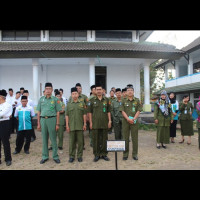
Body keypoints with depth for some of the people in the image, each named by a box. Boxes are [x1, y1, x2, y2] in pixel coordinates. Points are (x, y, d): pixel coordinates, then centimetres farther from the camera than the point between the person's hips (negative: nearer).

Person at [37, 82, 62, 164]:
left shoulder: (55, 99, 1)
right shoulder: (41, 99, 9)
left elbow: (58, 112, 0)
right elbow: (39, 112, 11)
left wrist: (57, 124, -5)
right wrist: (38, 124, 7)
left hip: (52, 119, -3)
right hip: (43, 120, 3)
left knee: (53, 139, 4)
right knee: (44, 139, 11)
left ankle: (55, 156, 15)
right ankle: (45, 156, 23)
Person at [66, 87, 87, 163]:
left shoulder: (82, 103, 4)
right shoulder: (69, 104, 5)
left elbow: (84, 114, 5)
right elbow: (67, 115, 4)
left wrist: (84, 124, 0)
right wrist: (67, 125, -1)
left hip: (80, 126, 0)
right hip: (71, 126, 0)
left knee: (80, 141, 6)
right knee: (72, 141, 7)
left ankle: (80, 156, 19)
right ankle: (72, 156, 19)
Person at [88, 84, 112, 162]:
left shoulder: (106, 100, 6)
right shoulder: (92, 100, 2)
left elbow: (108, 111, 8)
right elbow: (90, 112, 3)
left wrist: (109, 121, 1)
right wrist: (90, 122, -3)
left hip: (104, 123, 1)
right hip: (95, 123, -1)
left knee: (104, 139, 8)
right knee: (96, 139, 5)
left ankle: (104, 154, 21)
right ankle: (96, 155, 17)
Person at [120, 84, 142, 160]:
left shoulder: (137, 100, 5)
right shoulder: (123, 101, 5)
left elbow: (138, 111, 0)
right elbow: (122, 111, -1)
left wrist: (134, 119, -13)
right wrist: (128, 119, -14)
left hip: (134, 122, 0)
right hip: (125, 121, 0)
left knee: (135, 138, 4)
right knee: (125, 138, 5)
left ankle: (134, 154, 16)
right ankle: (125, 154, 16)